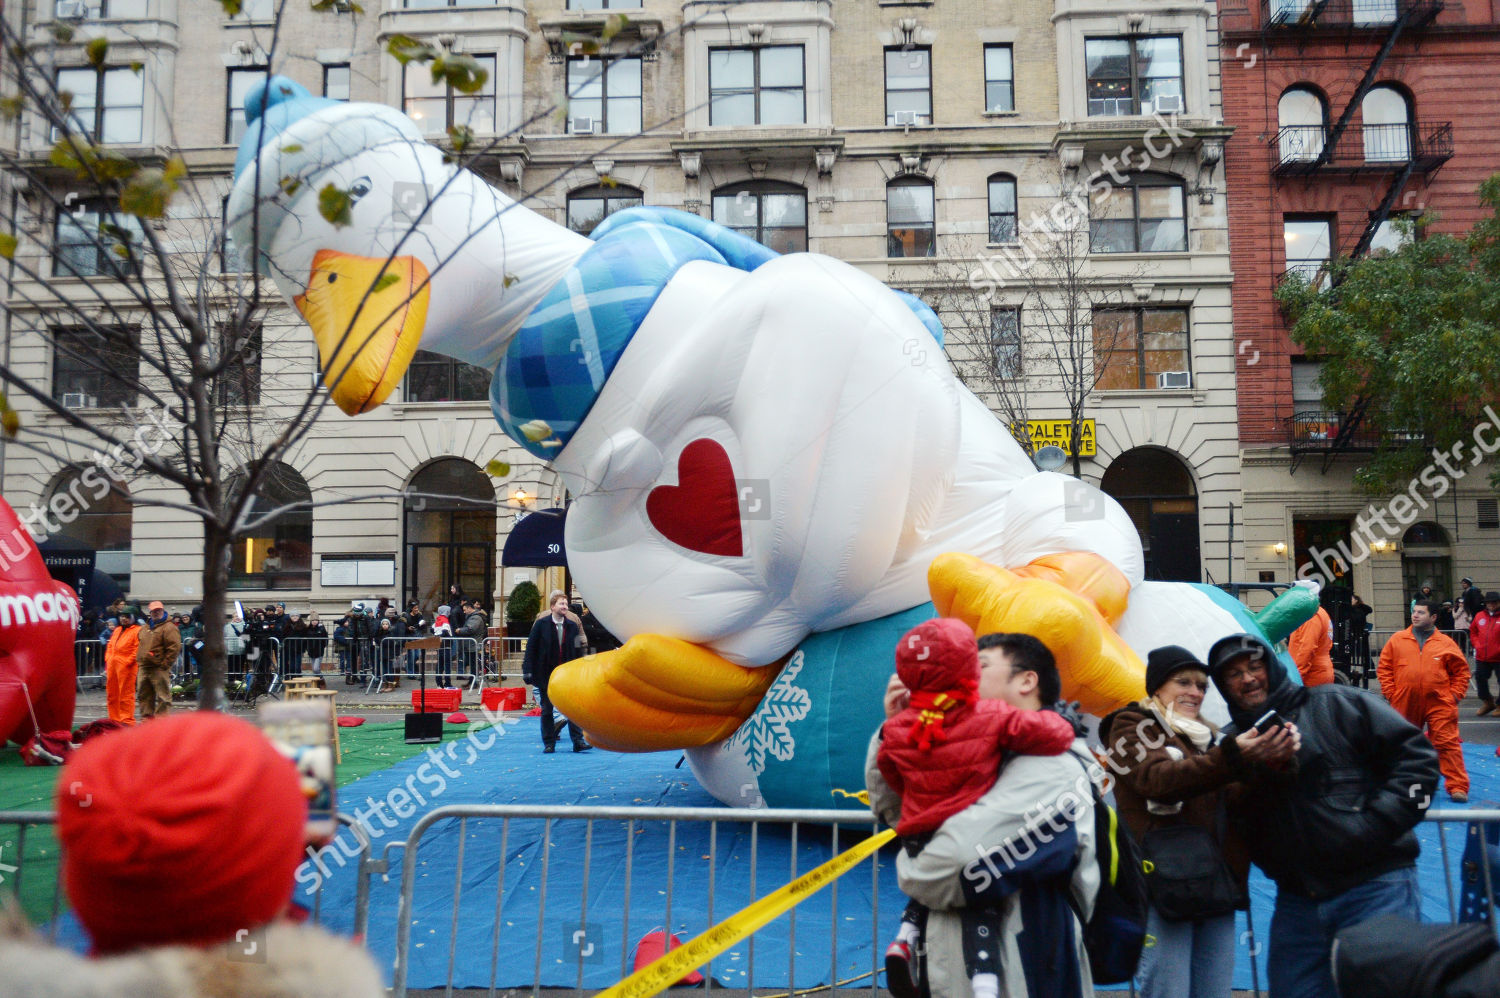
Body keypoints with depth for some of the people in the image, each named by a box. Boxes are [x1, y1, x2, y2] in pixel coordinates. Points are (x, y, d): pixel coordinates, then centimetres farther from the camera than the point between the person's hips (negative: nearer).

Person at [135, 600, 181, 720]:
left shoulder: (169, 627, -7)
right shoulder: (145, 628, 19)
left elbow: (174, 647, -15)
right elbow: (140, 646, 29)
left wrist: (164, 665, -16)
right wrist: (139, 659, 15)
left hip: (159, 669, -8)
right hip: (144, 668, 8)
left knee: (163, 696, -6)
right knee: (144, 695, 14)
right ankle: (146, 717, 22)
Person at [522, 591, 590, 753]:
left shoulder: (572, 626, 4)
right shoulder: (541, 625, -2)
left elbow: (578, 652, 7)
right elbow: (531, 648, -3)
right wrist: (528, 672, -8)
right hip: (546, 675, -1)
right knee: (547, 710, 6)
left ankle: (578, 741, 1)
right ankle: (549, 743, 15)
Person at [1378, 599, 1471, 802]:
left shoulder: (1445, 643, 3)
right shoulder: (1397, 640, 4)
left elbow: (1461, 671, 8)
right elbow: (1384, 668, 7)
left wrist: (1455, 695, -1)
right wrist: (1390, 693, -1)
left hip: (1439, 704, -2)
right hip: (1405, 704, 2)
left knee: (1448, 744, -6)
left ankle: (1458, 787, -1)